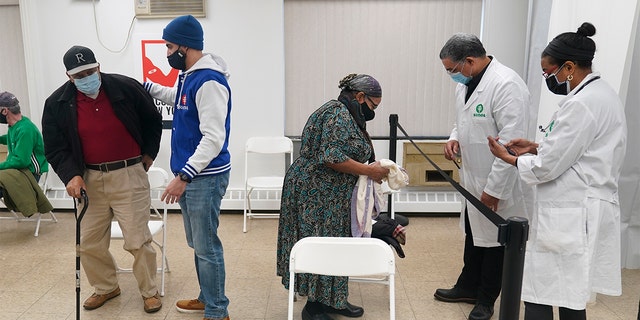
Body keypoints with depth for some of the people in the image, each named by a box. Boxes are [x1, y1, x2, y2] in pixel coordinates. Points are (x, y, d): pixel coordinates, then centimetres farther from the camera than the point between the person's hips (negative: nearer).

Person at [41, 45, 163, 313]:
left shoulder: (126, 88, -8)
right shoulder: (57, 104, -2)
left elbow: (153, 121, 7)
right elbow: (54, 148, 3)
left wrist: (149, 154, 7)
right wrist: (71, 175, -13)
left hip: (129, 175, -3)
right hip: (89, 179, 4)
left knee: (137, 240, -1)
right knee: (89, 242, 11)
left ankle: (149, 292, 19)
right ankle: (106, 287, 35)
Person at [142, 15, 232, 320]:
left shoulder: (209, 81, -20)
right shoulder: (188, 76, 11)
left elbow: (213, 139, -26)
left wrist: (183, 176, -27)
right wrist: (145, 86, 33)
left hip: (204, 177, -10)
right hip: (190, 173, 10)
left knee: (206, 247, 0)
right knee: (197, 244, 19)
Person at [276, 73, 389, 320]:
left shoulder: (344, 114, 17)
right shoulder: (338, 114, -16)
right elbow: (331, 157, -25)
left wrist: (371, 167, 12)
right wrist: (369, 170, -17)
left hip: (328, 195, 11)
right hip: (316, 195, -11)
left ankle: (331, 299, 23)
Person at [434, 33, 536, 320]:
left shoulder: (506, 85, -24)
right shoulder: (466, 82, 3)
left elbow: (512, 143, -25)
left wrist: (494, 189, -22)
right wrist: (455, 138, -3)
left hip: (499, 183, -8)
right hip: (473, 179, 8)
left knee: (494, 241, 10)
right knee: (473, 235, 22)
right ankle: (468, 287, 41)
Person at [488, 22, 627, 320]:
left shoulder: (582, 104, -20)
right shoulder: (600, 93, 13)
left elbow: (546, 168, -18)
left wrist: (511, 158, -1)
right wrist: (537, 147, 12)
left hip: (571, 214, -11)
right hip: (579, 210, 11)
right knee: (568, 295, 18)